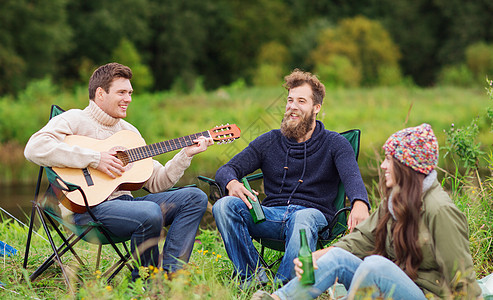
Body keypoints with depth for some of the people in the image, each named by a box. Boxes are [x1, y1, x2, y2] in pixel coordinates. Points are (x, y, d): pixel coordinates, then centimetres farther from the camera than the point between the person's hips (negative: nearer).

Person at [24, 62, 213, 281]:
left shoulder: (128, 131, 21)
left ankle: (168, 273, -14)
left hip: (124, 201, 8)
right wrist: (94, 159, -21)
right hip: (89, 208, -8)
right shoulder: (74, 120, -1)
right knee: (150, 213, -34)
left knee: (196, 197, -5)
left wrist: (186, 154, 5)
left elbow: (156, 182, 19)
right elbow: (34, 148, -22)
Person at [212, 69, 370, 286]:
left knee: (303, 218, -41)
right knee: (224, 206, -24)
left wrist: (360, 204, -40)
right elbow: (227, 169, 9)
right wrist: (232, 183, -20)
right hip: (271, 215, 3)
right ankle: (253, 276, -24)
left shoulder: (334, 144, 6)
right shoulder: (270, 141, 15)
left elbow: (352, 177, -14)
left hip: (313, 213, -3)